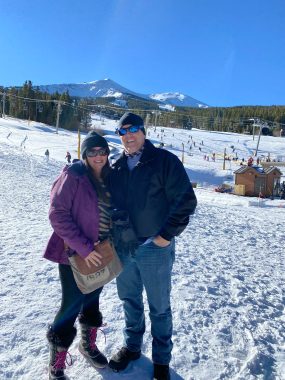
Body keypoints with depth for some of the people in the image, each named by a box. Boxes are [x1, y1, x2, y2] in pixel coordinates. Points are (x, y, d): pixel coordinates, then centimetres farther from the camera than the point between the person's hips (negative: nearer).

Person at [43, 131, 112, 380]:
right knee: (72, 305, 4)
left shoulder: (109, 178, 3)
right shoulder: (74, 175, -15)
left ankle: (88, 345, 46)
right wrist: (83, 248, -23)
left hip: (99, 254, 6)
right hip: (74, 254, -5)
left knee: (92, 299, 21)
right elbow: (58, 214, -20)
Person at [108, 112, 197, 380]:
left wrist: (166, 236, -14)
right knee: (130, 300, 21)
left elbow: (186, 201, -14)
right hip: (123, 247, 5)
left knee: (159, 307, 12)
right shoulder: (117, 167, 7)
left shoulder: (165, 161, -10)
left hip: (155, 248, -4)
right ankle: (131, 346, 45)